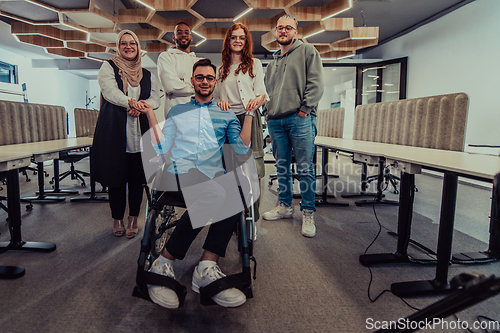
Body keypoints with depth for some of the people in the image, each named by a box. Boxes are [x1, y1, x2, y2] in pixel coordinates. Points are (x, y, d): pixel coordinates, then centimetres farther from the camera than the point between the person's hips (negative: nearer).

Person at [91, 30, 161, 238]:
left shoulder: (148, 75, 18)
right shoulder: (108, 67, 9)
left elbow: (155, 99, 6)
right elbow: (110, 91, -9)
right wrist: (129, 103, -28)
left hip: (140, 132, 2)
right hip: (114, 131, -2)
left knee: (137, 176, 2)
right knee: (115, 174, 2)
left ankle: (133, 218, 17)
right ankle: (117, 218, 18)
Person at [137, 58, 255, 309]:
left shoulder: (225, 114, 22)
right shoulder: (177, 111, 24)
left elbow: (242, 147, 8)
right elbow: (161, 147, 15)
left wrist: (249, 113, 4)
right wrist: (151, 115, 9)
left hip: (213, 175, 2)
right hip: (181, 171, -2)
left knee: (235, 195, -36)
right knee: (215, 195, -38)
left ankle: (206, 269, -30)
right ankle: (163, 264, -24)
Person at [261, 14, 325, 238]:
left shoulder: (308, 51, 6)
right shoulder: (273, 61, 24)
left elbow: (316, 83, -4)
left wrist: (305, 109, -11)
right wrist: (267, 111, 12)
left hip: (300, 119, -6)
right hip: (275, 121, 6)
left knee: (304, 168, -5)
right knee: (282, 167, 11)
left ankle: (308, 213, 5)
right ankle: (285, 206, 23)